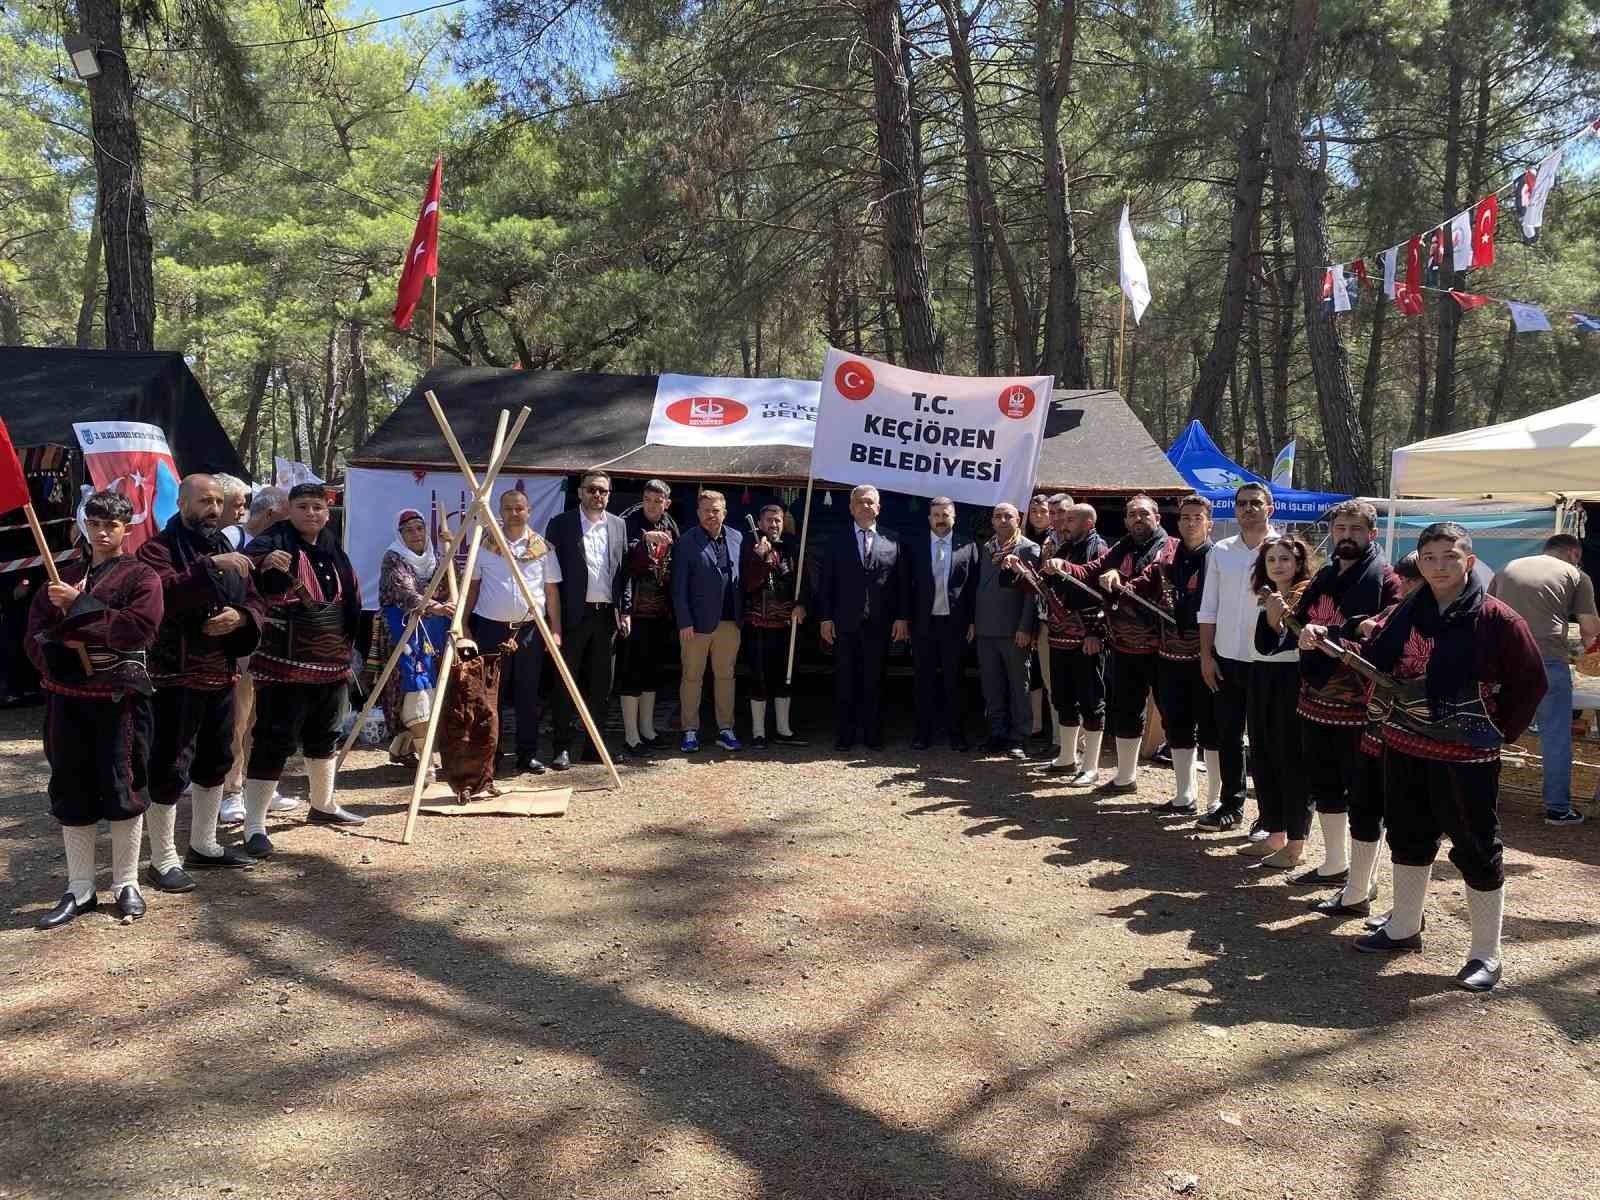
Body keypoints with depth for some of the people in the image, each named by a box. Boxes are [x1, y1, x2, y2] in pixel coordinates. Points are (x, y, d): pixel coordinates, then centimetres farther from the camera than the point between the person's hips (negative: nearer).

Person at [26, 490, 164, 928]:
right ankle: (79, 890, 18)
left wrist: (78, 608, -17)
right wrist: (60, 646, -15)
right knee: (71, 792, 8)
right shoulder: (63, 576, 13)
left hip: (120, 697, -4)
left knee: (122, 789, 0)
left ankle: (127, 885, 14)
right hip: (67, 697, 4)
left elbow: (140, 628, -17)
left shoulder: (142, 577, -1)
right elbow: (35, 635, 7)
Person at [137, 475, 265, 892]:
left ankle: (203, 845, 32)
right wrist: (211, 567, -32)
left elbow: (255, 602, 12)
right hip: (175, 676, -8)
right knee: (170, 768, -3)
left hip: (221, 674, 8)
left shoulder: (226, 549, 14)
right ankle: (163, 861, 8)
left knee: (215, 761, 17)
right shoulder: (158, 549, -9)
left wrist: (240, 616, -10)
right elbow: (163, 596, -28)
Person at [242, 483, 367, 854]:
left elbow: (350, 599, 21)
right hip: (285, 664, -8)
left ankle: (323, 805, 39)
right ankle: (254, 826, -2)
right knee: (274, 740, -8)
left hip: (332, 663, 8)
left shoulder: (333, 549, 12)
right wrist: (263, 561, -51)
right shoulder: (275, 542, -10)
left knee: (324, 736, 21)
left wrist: (349, 647, 20)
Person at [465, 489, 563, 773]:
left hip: (531, 629, 0)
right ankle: (490, 753, 15)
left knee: (528, 696, 3)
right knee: (491, 694, 4)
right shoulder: (485, 545, 6)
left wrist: (555, 631, 2)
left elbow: (552, 591, 7)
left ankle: (528, 755, 12)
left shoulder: (542, 547, 6)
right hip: (491, 628, 0)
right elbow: (472, 587, 10)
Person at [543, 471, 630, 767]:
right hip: (574, 615, -4)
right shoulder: (560, 523, -1)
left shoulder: (618, 525, 10)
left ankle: (594, 746, 19)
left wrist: (625, 611, 5)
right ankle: (562, 748, 7)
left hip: (607, 615, 4)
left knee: (600, 685, 10)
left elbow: (625, 570, 12)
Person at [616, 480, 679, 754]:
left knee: (653, 670, 14)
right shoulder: (629, 523, -7)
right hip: (636, 608, -6)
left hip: (660, 610, 6)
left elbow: (676, 568, 12)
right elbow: (620, 558, -20)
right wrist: (645, 538, -31)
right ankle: (631, 735, 3)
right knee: (631, 671, -3)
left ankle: (647, 729, 25)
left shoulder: (670, 529, 9)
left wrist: (674, 609, 8)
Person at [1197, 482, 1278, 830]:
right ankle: (1230, 804, 23)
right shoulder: (1221, 551, 6)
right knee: (1228, 735, 11)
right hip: (1226, 658, 4)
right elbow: (1208, 608, 8)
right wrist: (1206, 655, 4)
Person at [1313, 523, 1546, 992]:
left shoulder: (1497, 619, -11)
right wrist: (1325, 639, -12)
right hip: (1404, 748, 6)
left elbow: (1531, 684, -5)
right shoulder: (1406, 613, 4)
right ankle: (1403, 928, 35)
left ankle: (1485, 954, 17)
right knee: (1408, 839, 18)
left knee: (1476, 851, 4)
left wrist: (1499, 733, -5)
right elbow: (1370, 659, 3)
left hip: (1466, 758, -5)